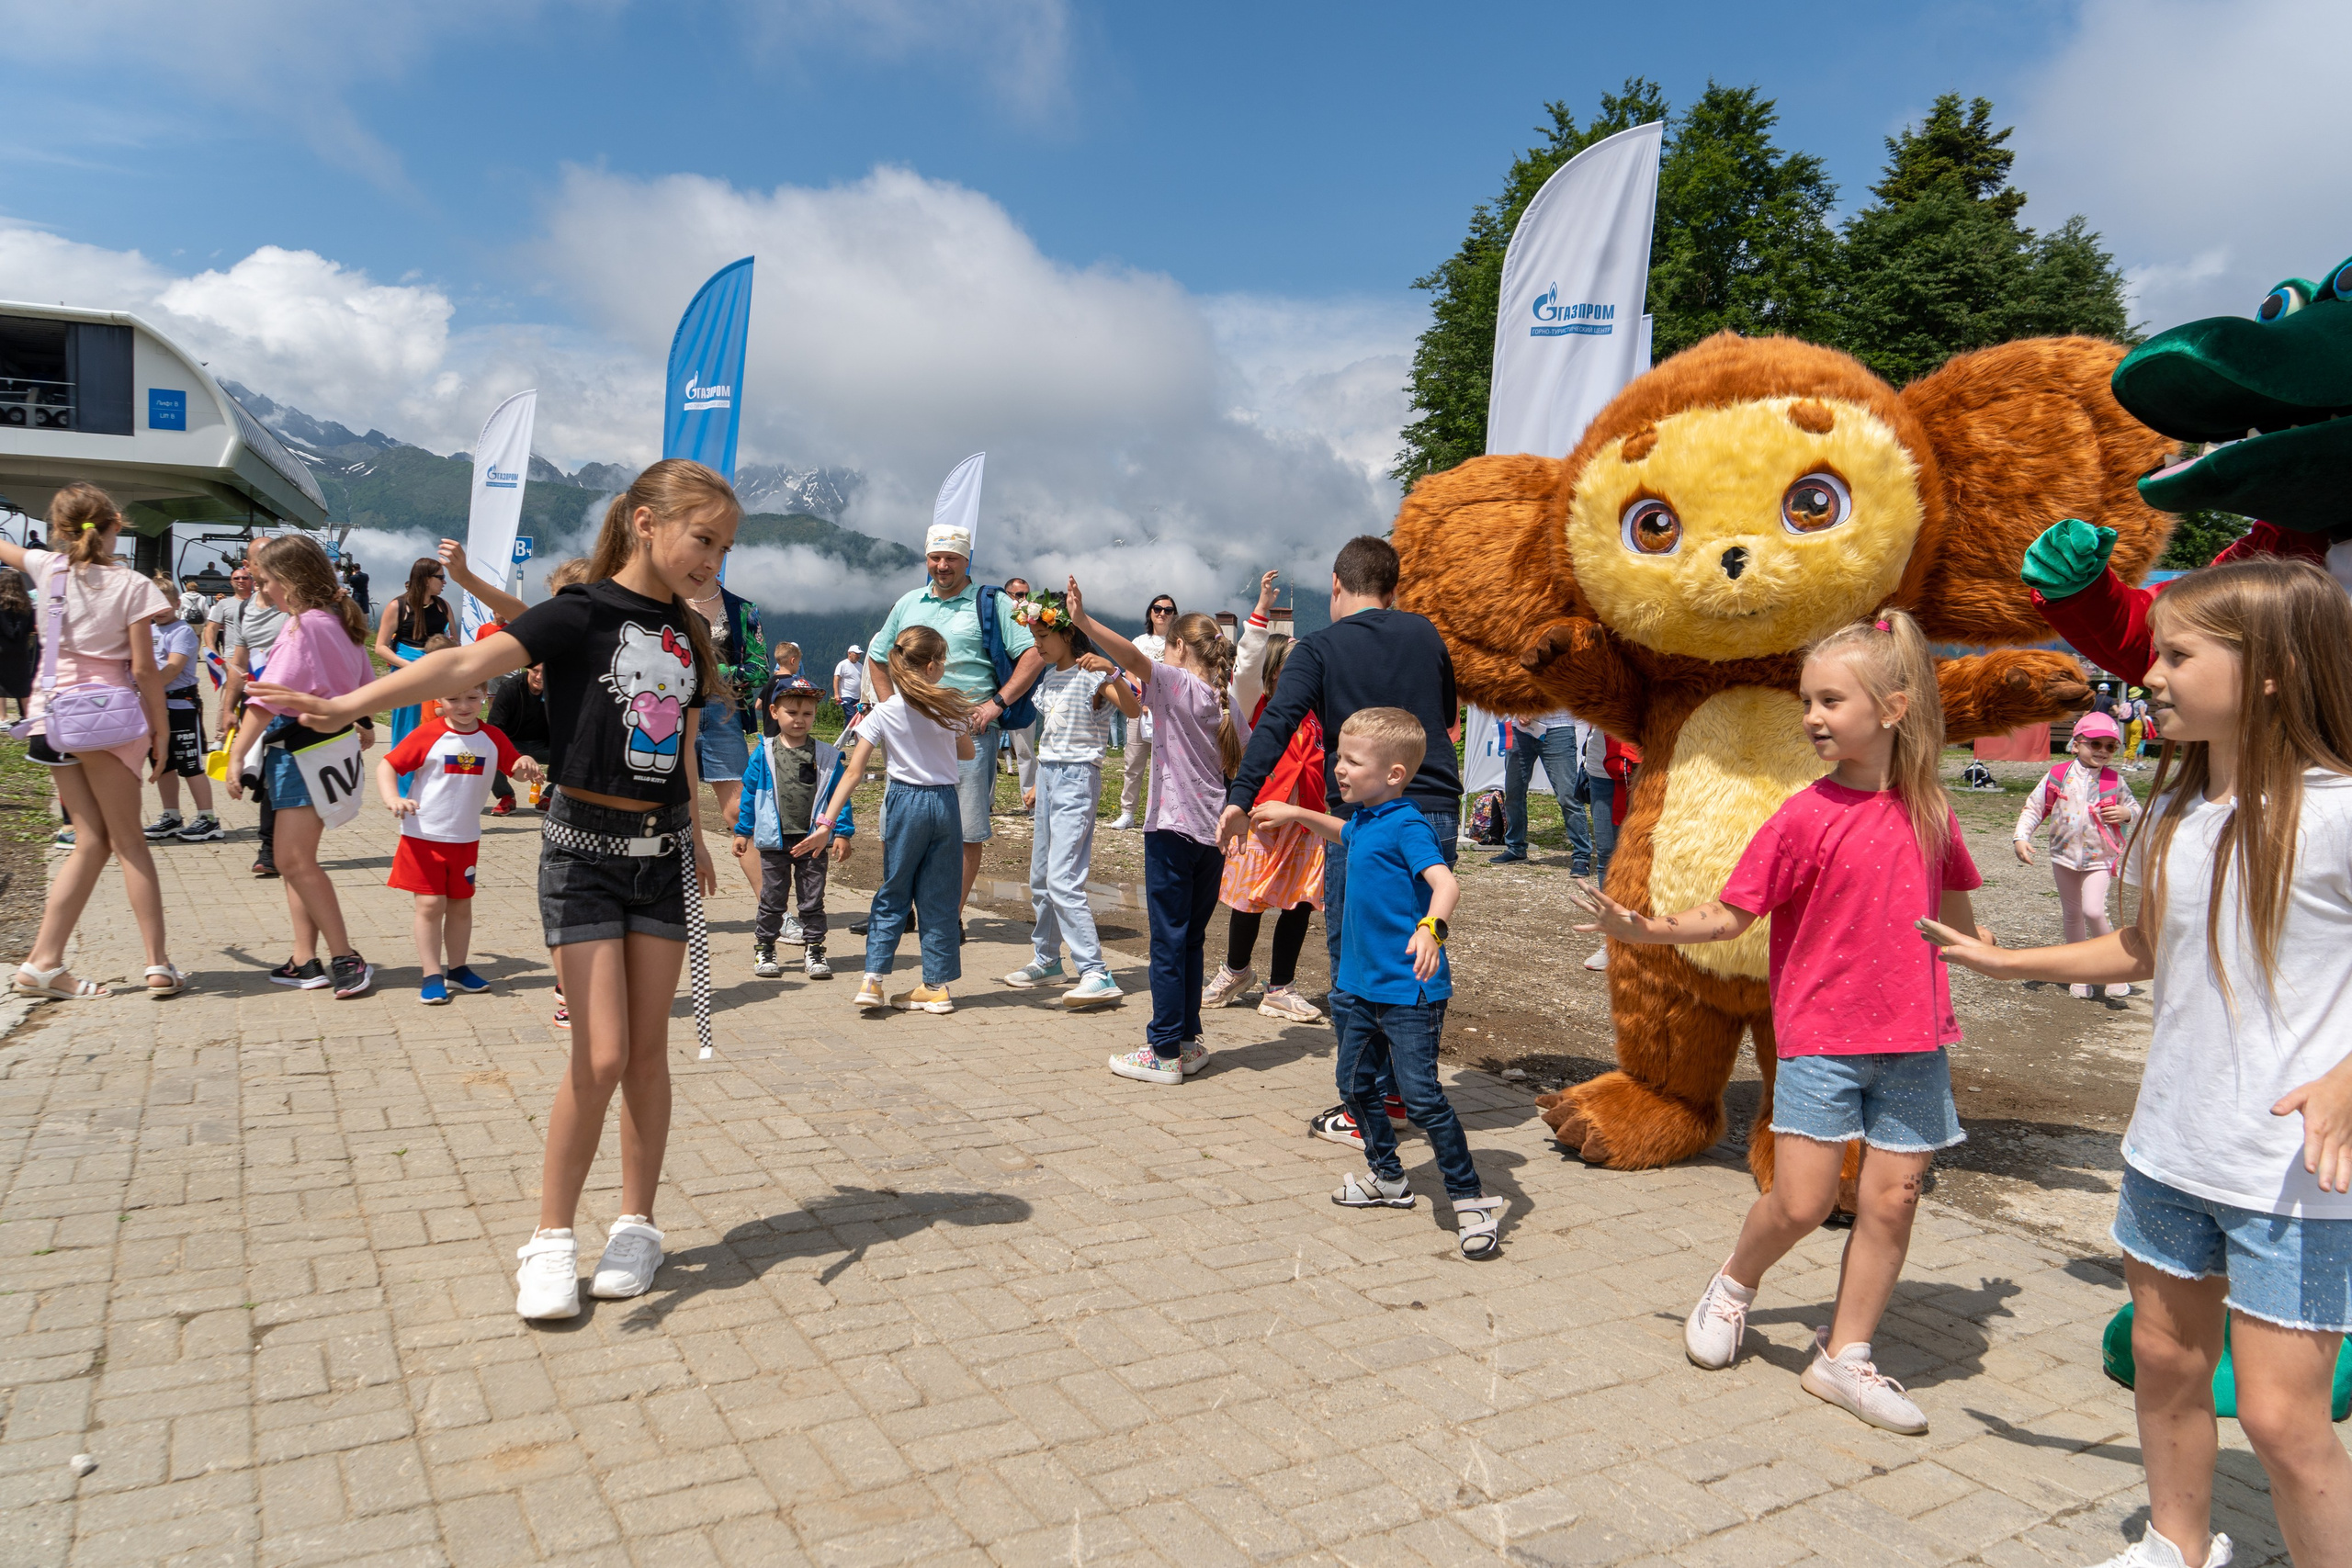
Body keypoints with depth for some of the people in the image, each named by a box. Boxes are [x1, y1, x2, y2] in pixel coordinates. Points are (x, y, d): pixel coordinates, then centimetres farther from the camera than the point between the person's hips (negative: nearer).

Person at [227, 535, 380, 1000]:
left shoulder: (301, 627, -14)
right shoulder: (339, 621, 12)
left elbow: (267, 699, -18)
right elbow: (365, 690, 20)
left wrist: (236, 755, -15)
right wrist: (351, 723, 30)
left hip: (300, 747, -10)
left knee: (296, 861, -9)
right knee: (295, 860, 12)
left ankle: (345, 958, -7)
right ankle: (305, 961, 14)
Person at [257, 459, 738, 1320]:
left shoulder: (689, 639, 8)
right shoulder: (582, 614, -11)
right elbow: (468, 662, -25)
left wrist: (697, 842, 22)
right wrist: (354, 701, -39)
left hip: (662, 851, 5)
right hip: (583, 846, -5)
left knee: (647, 1052, 7)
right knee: (600, 1056, -7)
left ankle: (636, 1225, 22)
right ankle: (551, 1239, 11)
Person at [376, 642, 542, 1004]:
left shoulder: (492, 738, 1)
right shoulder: (427, 735, -10)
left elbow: (516, 768, 8)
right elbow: (386, 765, -9)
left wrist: (528, 766, -17)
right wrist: (392, 799, -26)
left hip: (465, 838, 4)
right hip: (423, 835, -4)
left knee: (461, 904, 13)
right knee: (430, 904, -2)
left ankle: (457, 967, 26)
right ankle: (431, 975, 6)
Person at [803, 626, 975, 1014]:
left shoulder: (883, 713, -7)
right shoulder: (951, 705, -2)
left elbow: (853, 771, -12)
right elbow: (967, 754, 15)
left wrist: (826, 822, -13)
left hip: (905, 803, -1)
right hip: (946, 803, 1)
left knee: (893, 894, 11)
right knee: (938, 897, 9)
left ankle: (873, 979, 1)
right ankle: (936, 985, 12)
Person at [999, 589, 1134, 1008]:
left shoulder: (1092, 675, -11)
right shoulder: (1048, 678, 14)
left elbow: (1132, 709, -29)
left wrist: (1111, 672, -43)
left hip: (1077, 779, -9)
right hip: (1048, 776, 9)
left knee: (1063, 879, -17)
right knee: (1040, 878, 15)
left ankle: (1096, 974, -17)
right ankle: (1046, 959, 31)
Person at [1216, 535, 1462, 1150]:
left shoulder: (1319, 647, 0)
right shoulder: (1424, 634, 12)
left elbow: (1277, 721, -16)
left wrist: (1240, 798, -22)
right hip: (1438, 813, 5)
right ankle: (1406, 1092, 27)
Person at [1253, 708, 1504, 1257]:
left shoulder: (1407, 827, -17)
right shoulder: (1365, 822, 11)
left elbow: (1445, 881, -32)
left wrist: (1431, 926, -50)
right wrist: (1295, 815, 41)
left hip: (1411, 990, -10)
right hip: (1368, 986, 10)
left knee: (1421, 1094, -13)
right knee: (1356, 1084, 18)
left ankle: (1471, 1201, -1)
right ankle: (1387, 1178, 37)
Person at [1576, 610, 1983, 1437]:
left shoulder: (1928, 809, 2)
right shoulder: (1806, 818, -10)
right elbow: (1731, 915, -9)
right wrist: (1643, 929, -22)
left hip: (1913, 1039, 4)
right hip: (1821, 1035, -4)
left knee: (1893, 1197, 6)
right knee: (1801, 1202, -5)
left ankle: (1844, 1355, 21)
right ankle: (1735, 1283, 26)